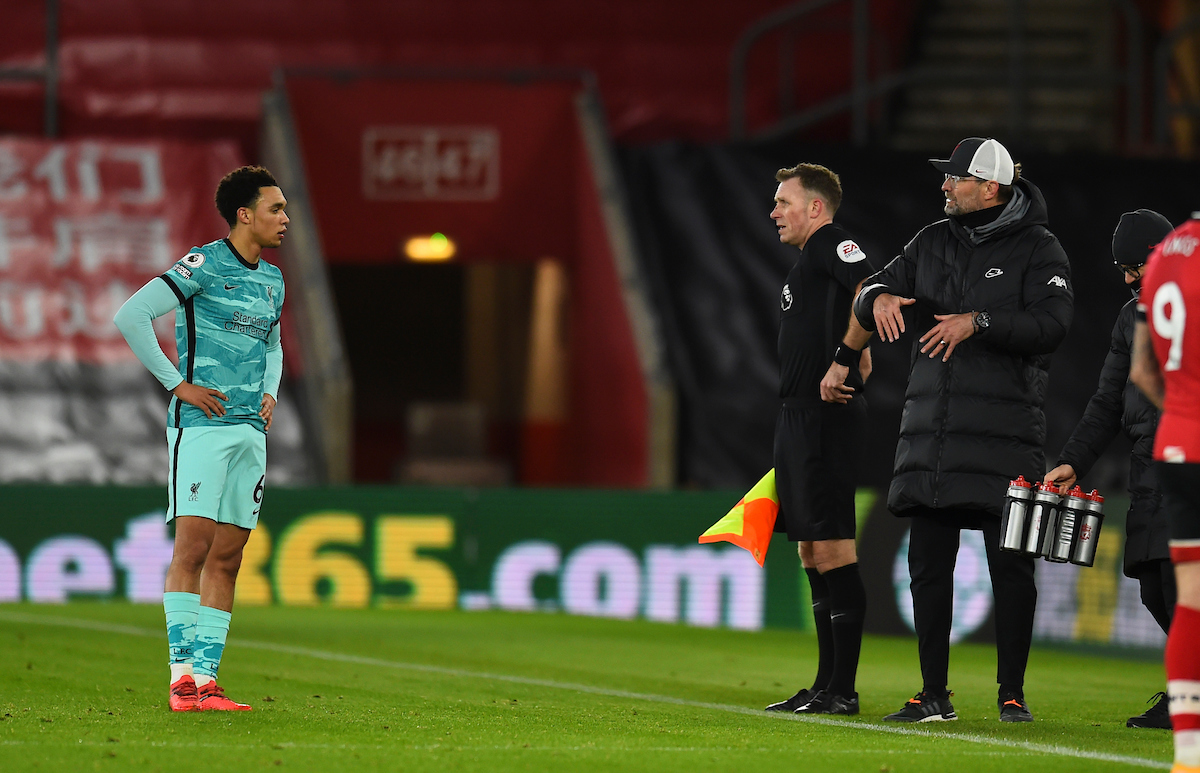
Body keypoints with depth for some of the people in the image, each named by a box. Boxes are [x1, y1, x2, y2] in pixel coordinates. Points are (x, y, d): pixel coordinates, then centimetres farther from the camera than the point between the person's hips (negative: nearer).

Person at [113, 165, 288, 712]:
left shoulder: (273, 281, 16)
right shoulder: (204, 266, -7)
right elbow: (131, 317, -13)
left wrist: (270, 394, 13)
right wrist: (178, 384, -12)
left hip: (250, 431, 7)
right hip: (201, 424, -7)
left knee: (227, 557, 4)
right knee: (193, 546, -12)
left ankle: (205, 677, 5)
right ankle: (182, 676, -13)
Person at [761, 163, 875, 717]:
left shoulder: (829, 243, -8)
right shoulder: (806, 261, 22)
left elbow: (872, 287, -28)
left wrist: (852, 355, -34)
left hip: (827, 417, -11)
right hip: (799, 418, 11)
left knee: (832, 550, -10)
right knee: (813, 554, 12)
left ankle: (844, 690, -10)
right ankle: (826, 684, 16)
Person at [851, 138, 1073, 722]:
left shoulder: (1037, 250, -1)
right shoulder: (932, 242, 15)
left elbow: (1051, 324, -13)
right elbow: (869, 296, 16)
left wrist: (979, 322, -21)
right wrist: (879, 298, -7)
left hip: (1004, 431, -5)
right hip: (931, 427, 5)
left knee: (1010, 566, -4)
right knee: (927, 563, 4)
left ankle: (1012, 692, 5)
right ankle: (933, 694, 11)